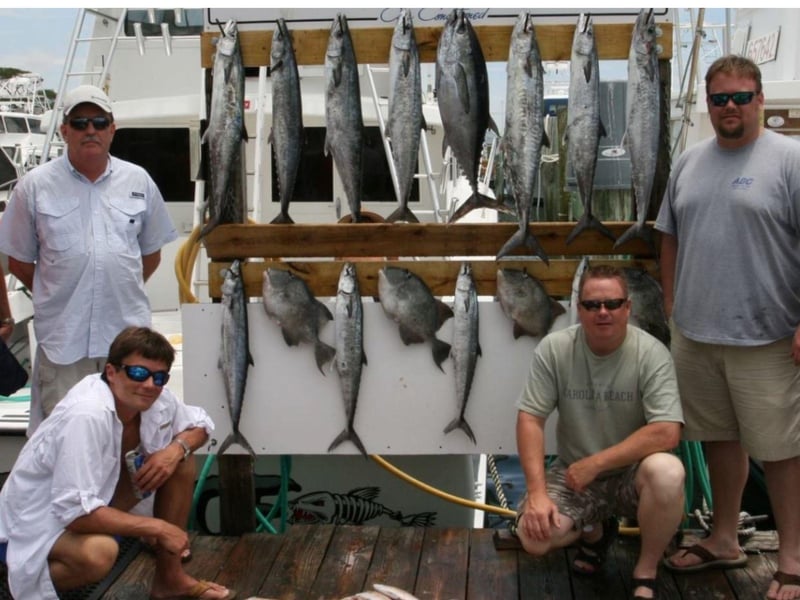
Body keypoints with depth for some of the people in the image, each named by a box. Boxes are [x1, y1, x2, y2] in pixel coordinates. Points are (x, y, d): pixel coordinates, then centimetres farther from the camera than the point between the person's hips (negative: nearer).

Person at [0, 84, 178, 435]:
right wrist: (58, 298, 10)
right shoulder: (35, 186, 0)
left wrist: (123, 293, 13)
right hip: (62, 337, -2)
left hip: (128, 331, 2)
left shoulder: (139, 181, 5)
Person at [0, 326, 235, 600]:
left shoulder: (156, 399, -11)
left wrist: (176, 448, -16)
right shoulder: (87, 416, -34)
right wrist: (157, 528, -27)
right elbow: (75, 512, -36)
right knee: (98, 553, -38)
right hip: (37, 520, -8)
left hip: (96, 499, 8)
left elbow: (200, 424, 8)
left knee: (180, 462, -3)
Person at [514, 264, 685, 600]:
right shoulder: (554, 349, -11)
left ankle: (646, 572, -8)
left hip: (632, 472, -2)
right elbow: (530, 418, -10)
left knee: (666, 471, -36)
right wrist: (537, 492, -19)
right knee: (533, 537, -21)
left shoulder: (651, 353, -17)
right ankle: (594, 531, 17)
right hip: (573, 472, 2)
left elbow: (666, 433, -24)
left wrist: (594, 464, -23)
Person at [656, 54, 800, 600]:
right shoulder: (689, 162, 11)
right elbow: (671, 238, 19)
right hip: (695, 333, 6)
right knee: (719, 438, 16)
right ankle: (724, 540, 30)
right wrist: (671, 303, 15)